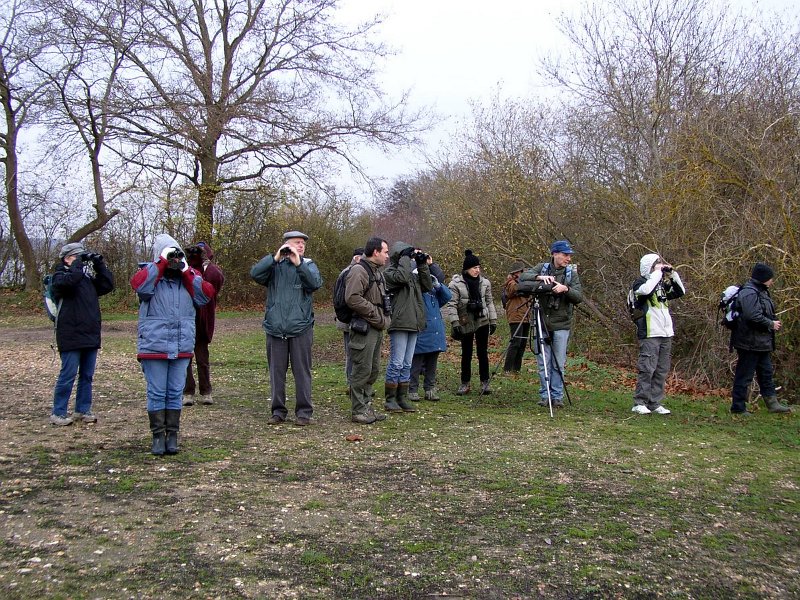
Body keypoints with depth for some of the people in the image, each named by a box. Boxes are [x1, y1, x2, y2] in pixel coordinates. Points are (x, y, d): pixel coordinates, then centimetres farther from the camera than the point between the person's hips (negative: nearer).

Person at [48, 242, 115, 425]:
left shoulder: (87, 277, 16)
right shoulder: (60, 275, -2)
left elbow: (108, 285, 10)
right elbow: (68, 282, -25)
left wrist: (99, 265, 5)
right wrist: (77, 264, -14)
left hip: (91, 336, 7)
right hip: (71, 337, -6)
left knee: (87, 375, 10)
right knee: (68, 375, -3)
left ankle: (83, 410, 20)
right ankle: (58, 413, 6)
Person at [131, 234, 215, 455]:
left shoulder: (188, 277, 11)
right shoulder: (151, 276, 1)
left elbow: (207, 294, -5)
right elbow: (138, 284, -22)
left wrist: (186, 271, -10)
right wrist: (162, 262, -20)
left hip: (182, 349, 3)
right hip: (154, 348, -3)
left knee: (175, 393, 9)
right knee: (157, 393, 3)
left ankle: (172, 435, 18)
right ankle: (158, 436, 12)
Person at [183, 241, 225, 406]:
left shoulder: (211, 271, 2)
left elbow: (218, 279, -21)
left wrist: (206, 261, -16)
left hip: (202, 323, -1)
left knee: (203, 359, 5)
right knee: (184, 358, 4)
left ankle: (206, 393, 16)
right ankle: (188, 393, 12)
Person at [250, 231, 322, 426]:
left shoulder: (308, 265, 7)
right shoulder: (274, 265, 8)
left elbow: (316, 283, -12)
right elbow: (255, 274, -9)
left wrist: (298, 263, -20)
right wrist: (275, 258, -15)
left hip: (301, 329, -1)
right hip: (275, 329, 1)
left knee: (302, 371, 3)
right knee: (276, 372, 7)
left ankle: (304, 411, 11)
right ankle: (278, 410, 18)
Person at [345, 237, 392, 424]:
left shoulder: (377, 272, 19)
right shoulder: (359, 271, -12)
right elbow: (352, 298, -24)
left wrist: (385, 318, 11)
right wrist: (377, 314, -18)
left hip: (377, 329, 10)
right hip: (364, 329, -10)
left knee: (374, 370, 14)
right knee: (362, 370, -4)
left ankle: (367, 405, 24)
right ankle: (358, 410, 4)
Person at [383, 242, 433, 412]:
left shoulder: (413, 273, 18)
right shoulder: (389, 272, -3)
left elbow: (428, 286, 11)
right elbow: (402, 277, -23)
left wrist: (422, 265, 7)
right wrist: (405, 257, -12)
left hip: (413, 323, 7)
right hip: (399, 323, -7)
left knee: (407, 364, 11)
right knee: (396, 363, -5)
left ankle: (402, 398, 18)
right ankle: (390, 399, 3)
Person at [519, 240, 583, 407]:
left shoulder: (571, 273, 4)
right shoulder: (542, 268, 5)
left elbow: (579, 297, -4)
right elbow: (523, 277, -8)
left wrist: (566, 289, -23)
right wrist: (540, 277, -24)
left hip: (561, 325, 0)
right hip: (541, 323, 0)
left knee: (559, 364, 2)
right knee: (543, 363, 4)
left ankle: (557, 396, 12)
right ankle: (544, 395, 14)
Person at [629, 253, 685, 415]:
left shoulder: (663, 284, 17)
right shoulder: (640, 283, -3)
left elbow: (681, 292, 19)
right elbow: (646, 290, -25)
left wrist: (672, 273, 9)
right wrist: (657, 273, -14)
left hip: (666, 334, 7)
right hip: (650, 334, -7)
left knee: (662, 371, 7)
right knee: (647, 369, -9)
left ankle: (655, 403, 12)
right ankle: (639, 403, -3)